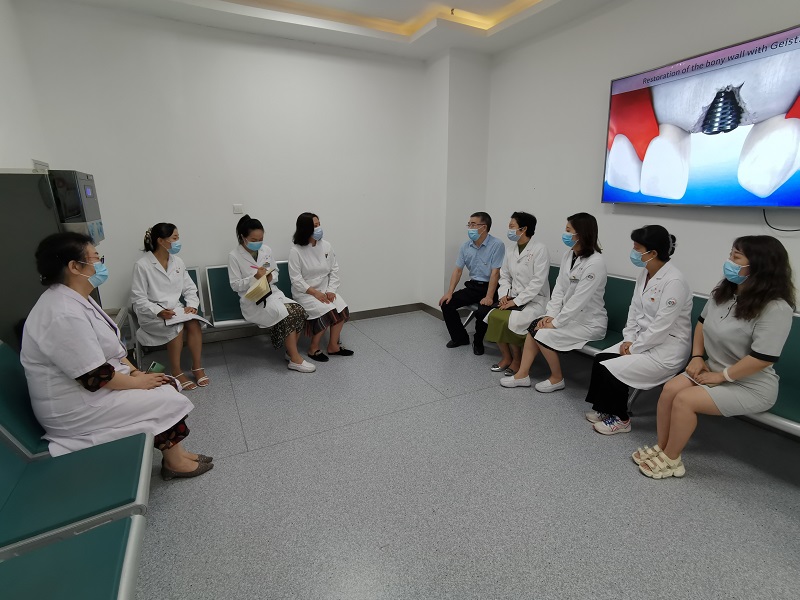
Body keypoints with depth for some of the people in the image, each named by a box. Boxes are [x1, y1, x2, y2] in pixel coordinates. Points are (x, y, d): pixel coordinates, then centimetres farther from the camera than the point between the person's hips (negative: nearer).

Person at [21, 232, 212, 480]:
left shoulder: (76, 298, 4)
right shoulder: (65, 314, -30)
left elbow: (110, 346, 11)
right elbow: (95, 377, -27)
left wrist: (135, 371, 0)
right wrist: (136, 381, -12)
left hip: (94, 385, 9)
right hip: (77, 406, -9)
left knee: (164, 386, 3)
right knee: (167, 400, -9)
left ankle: (175, 453, 12)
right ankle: (174, 462, 12)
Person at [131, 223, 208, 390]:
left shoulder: (177, 261, 7)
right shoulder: (142, 265, -10)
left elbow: (189, 288, 9)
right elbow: (138, 298, -11)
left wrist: (192, 305, -10)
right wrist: (159, 312, -25)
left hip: (176, 308, 4)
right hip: (151, 313, -4)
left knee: (194, 322, -25)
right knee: (176, 326, -31)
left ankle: (197, 366, -14)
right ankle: (176, 371, -14)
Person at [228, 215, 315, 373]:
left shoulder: (266, 250, 7)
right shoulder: (234, 256, -5)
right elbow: (235, 285, -6)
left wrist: (271, 277, -8)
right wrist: (254, 277, -20)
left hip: (273, 293, 5)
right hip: (252, 301, -5)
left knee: (299, 311, -22)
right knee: (286, 314, -29)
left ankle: (291, 351, -4)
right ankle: (295, 359, -17)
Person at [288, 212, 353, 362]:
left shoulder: (326, 245, 0)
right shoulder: (296, 250, -11)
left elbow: (334, 270, 4)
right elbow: (296, 279, -13)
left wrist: (331, 290, -10)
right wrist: (315, 292, -21)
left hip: (325, 289, 5)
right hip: (305, 292, -5)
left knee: (342, 308, -21)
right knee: (326, 312, -27)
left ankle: (333, 345, -4)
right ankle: (313, 347, -6)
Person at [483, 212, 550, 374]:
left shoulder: (539, 249, -12)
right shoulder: (510, 250, 8)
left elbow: (538, 282, -18)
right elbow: (505, 276, 12)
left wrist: (516, 301, -21)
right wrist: (504, 295, -7)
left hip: (534, 300, -6)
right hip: (514, 297, 6)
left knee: (510, 319, -29)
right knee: (492, 315, -18)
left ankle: (517, 359, -3)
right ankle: (506, 356, 1)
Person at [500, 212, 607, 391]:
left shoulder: (595, 262, -23)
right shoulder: (568, 255, 2)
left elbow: (579, 300, -25)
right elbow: (559, 288, 1)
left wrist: (555, 322, -21)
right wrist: (551, 314, -9)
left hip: (589, 321, -7)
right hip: (568, 314, 8)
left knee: (544, 334, -20)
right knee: (534, 327, -8)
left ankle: (557, 379, 3)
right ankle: (522, 375, 1)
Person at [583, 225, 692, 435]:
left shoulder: (674, 281, -24)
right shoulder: (644, 273, 3)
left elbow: (661, 327, -24)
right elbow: (634, 309, 8)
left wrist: (633, 349, -16)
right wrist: (628, 339, -2)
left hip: (668, 348, -8)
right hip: (643, 339, 8)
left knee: (612, 370, -18)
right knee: (600, 360, -6)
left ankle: (621, 419, 5)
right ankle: (603, 408, 11)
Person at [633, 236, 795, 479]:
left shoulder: (776, 308, -23)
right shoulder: (724, 291, 1)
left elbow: (763, 358, -26)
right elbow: (702, 321, 13)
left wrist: (721, 376, -18)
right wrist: (697, 356, 3)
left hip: (750, 386, -7)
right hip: (714, 369, 7)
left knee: (685, 400, -22)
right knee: (670, 389, -13)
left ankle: (671, 460, -2)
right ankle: (662, 448, -1)